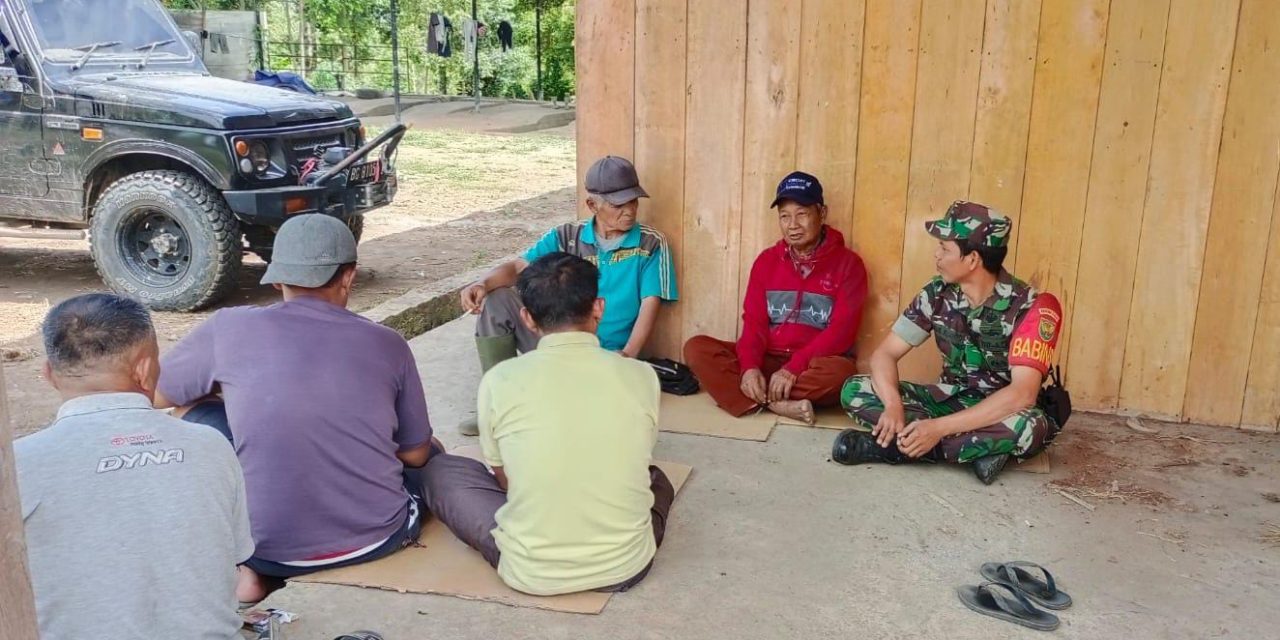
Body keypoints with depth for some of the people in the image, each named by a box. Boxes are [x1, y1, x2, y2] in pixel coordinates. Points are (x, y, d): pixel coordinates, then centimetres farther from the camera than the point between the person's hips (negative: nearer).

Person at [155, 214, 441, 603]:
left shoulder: (230, 329, -6)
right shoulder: (387, 344, -3)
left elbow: (152, 396, 12)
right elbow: (416, 455, 7)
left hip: (270, 548, -1)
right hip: (377, 538, 2)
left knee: (200, 418, 20)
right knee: (433, 452, 31)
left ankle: (249, 570, 13)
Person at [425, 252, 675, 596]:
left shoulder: (499, 380, -10)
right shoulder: (641, 376, -7)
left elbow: (505, 480, 5)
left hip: (530, 574, -3)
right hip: (625, 566, 3)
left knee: (440, 470, 19)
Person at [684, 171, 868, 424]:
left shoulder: (847, 264, -2)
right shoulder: (766, 260, 9)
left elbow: (841, 331, -11)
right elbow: (754, 322, 2)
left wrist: (794, 368, -24)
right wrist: (750, 366, -19)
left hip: (812, 367, -3)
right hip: (768, 360, 3)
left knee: (840, 372, -38)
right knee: (696, 348, -18)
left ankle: (760, 397, -23)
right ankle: (777, 404, -28)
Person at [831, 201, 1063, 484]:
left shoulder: (1030, 307, -21)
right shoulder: (938, 294, -7)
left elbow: (1023, 394, -31)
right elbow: (886, 353, -7)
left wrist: (940, 427, -37)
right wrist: (893, 405, -29)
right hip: (949, 399, 4)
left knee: (1030, 427, -40)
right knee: (854, 391, -15)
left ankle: (891, 446, -29)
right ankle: (976, 448, -24)